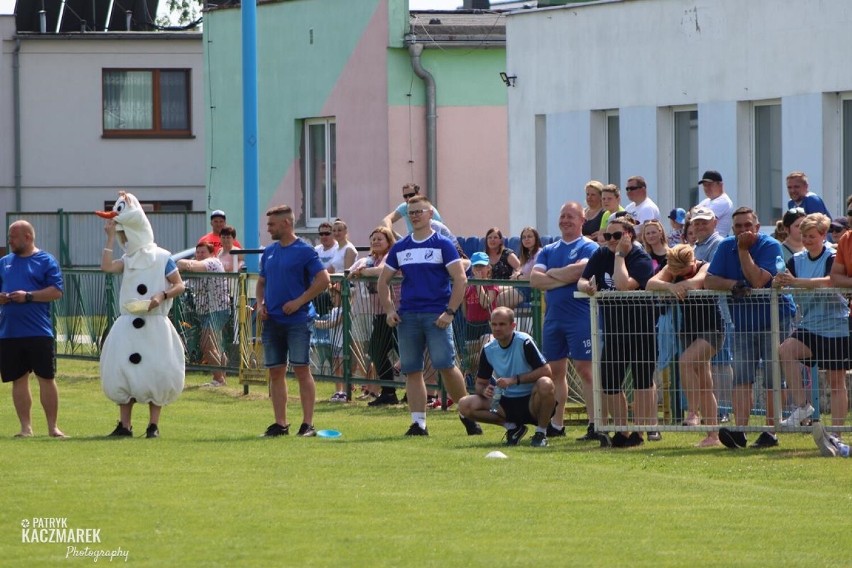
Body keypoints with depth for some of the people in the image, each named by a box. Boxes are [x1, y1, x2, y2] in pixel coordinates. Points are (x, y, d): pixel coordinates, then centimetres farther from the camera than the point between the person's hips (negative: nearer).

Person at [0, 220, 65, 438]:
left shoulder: (46, 261, 0)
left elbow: (57, 291, -8)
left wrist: (28, 296, -16)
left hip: (39, 332, -5)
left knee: (46, 378, -2)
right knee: (18, 379, 6)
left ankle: (52, 427, 4)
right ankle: (26, 427, 11)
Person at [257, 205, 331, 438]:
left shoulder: (304, 251, -5)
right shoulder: (269, 252, 14)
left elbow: (323, 280, -11)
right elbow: (261, 282, 23)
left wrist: (299, 301, -14)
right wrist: (260, 304, 4)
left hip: (297, 320, -6)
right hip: (272, 321, 6)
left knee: (302, 370, -6)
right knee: (275, 372, 6)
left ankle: (308, 424, -4)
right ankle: (280, 423, 11)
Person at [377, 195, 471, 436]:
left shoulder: (442, 245, 0)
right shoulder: (400, 248, 13)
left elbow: (460, 279, -5)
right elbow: (383, 281, 20)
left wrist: (450, 312, -12)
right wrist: (389, 310, 6)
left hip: (436, 315, -4)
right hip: (407, 315, 4)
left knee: (446, 366, -11)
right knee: (412, 371, 2)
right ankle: (418, 423, 5)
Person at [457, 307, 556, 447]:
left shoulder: (524, 342, -13)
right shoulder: (488, 350, 1)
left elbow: (546, 371, -20)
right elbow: (480, 383, 8)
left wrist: (515, 380, -26)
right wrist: (484, 391, -17)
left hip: (530, 401, -5)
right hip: (506, 402, 5)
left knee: (545, 384, -39)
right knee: (465, 405, -16)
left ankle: (541, 433, -13)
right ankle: (512, 427, 2)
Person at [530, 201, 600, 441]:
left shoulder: (589, 247, -1)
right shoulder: (548, 250, 16)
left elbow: (580, 270, -19)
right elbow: (535, 279, 4)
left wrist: (552, 273, -4)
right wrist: (564, 279, -9)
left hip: (580, 316, -6)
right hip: (553, 317, 6)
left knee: (584, 369, -9)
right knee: (555, 370, 10)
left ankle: (595, 424, -9)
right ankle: (556, 424, 18)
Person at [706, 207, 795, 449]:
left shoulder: (771, 247, -10)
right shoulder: (726, 247, 4)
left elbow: (758, 280, -23)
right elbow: (709, 281, 1)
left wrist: (744, 249, -20)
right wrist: (733, 285, -16)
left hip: (774, 320, -4)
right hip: (742, 322, 4)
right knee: (742, 377, -6)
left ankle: (771, 432, -1)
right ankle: (739, 431, -14)